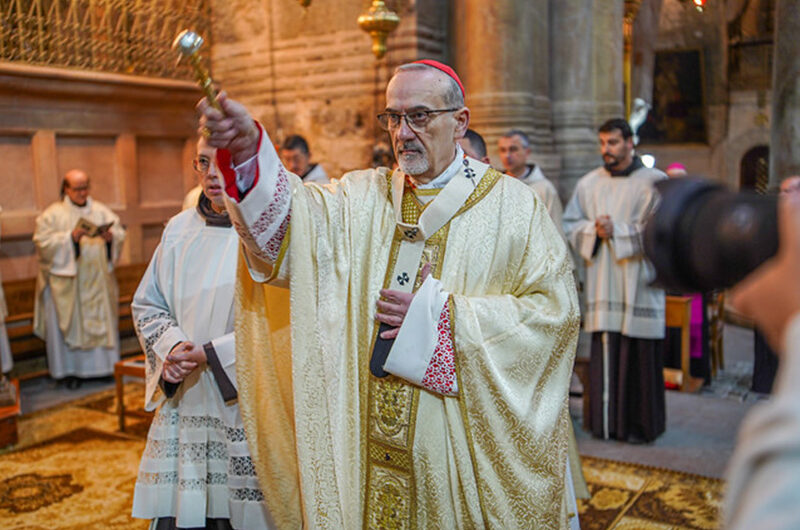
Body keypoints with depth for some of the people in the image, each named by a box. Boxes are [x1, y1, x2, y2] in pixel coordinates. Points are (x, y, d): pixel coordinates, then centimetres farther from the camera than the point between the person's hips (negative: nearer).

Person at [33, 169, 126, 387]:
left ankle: (103, 365, 16)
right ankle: (71, 369, 9)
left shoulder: (101, 210, 10)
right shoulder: (53, 214, 0)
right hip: (66, 280, -3)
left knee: (102, 319, 6)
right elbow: (43, 241, -9)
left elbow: (120, 233, 5)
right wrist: (70, 238, -21)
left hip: (98, 278, 3)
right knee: (69, 323, 0)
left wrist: (111, 236, -17)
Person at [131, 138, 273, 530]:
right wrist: (171, 347, -6)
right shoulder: (180, 229, 7)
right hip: (184, 404, 4)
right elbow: (146, 304, 13)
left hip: (244, 404, -4)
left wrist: (212, 354, -15)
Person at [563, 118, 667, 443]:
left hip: (638, 283, -3)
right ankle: (605, 421, 13)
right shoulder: (588, 183, 12)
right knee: (604, 353, 3)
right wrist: (594, 230, -7)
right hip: (601, 281, 3)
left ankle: (641, 425, 12)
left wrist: (618, 231, -12)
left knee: (640, 355, 0)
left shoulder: (655, 182, 1)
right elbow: (570, 224, 12)